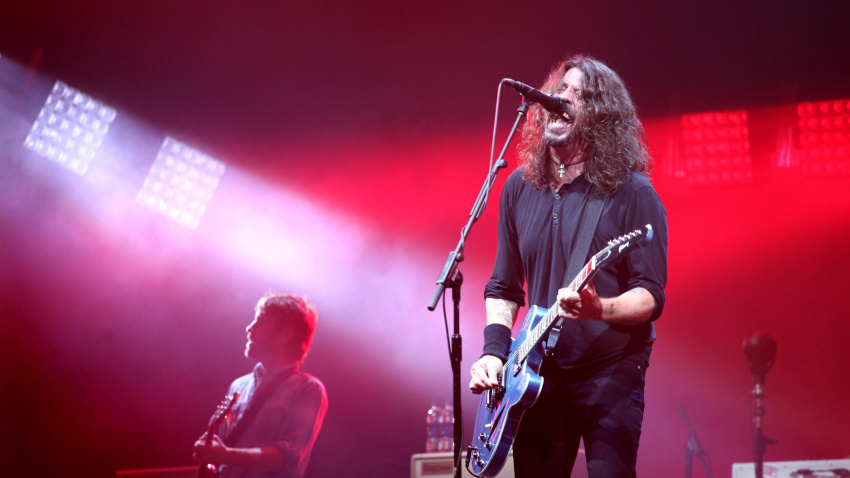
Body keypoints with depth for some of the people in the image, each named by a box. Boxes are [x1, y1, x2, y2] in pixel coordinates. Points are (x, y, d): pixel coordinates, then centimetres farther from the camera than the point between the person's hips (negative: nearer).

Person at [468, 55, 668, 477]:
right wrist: (494, 350, 1)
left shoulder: (631, 193, -7)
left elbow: (651, 296, -11)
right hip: (537, 375, 5)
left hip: (610, 370, -4)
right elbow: (503, 287, 16)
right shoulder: (519, 188, 8)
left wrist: (598, 309, -30)